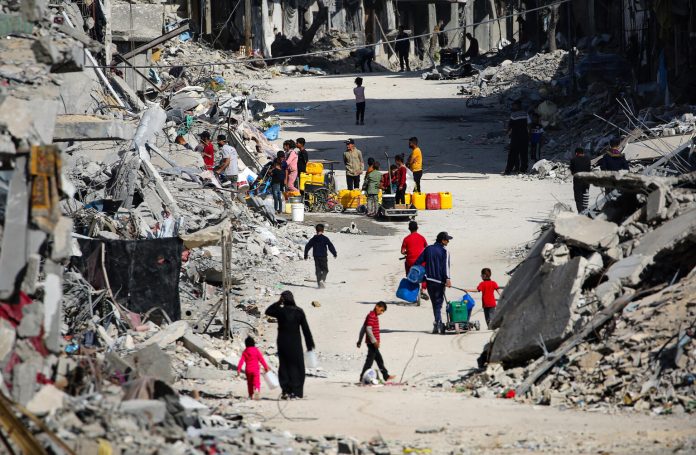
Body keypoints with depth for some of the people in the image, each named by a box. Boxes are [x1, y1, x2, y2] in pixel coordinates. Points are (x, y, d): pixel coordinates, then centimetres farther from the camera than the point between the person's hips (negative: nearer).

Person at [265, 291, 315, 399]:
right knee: (297, 367, 8)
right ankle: (295, 392, 2)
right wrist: (310, 344, 1)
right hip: (295, 344, 0)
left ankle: (285, 391, 1)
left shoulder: (280, 311, -8)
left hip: (283, 343, 0)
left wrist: (278, 303, 7)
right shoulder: (299, 311, -7)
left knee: (284, 367, 9)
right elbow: (306, 329, -5)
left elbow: (268, 311, 14)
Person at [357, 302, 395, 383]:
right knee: (369, 361, -7)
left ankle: (386, 376, 27)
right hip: (372, 343, -10)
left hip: (373, 343, 10)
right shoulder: (371, 316, -15)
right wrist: (374, 341, -23)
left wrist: (360, 340, 24)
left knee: (379, 360, 18)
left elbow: (363, 328, 21)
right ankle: (362, 378, -4)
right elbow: (368, 329, -24)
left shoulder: (374, 316, 16)